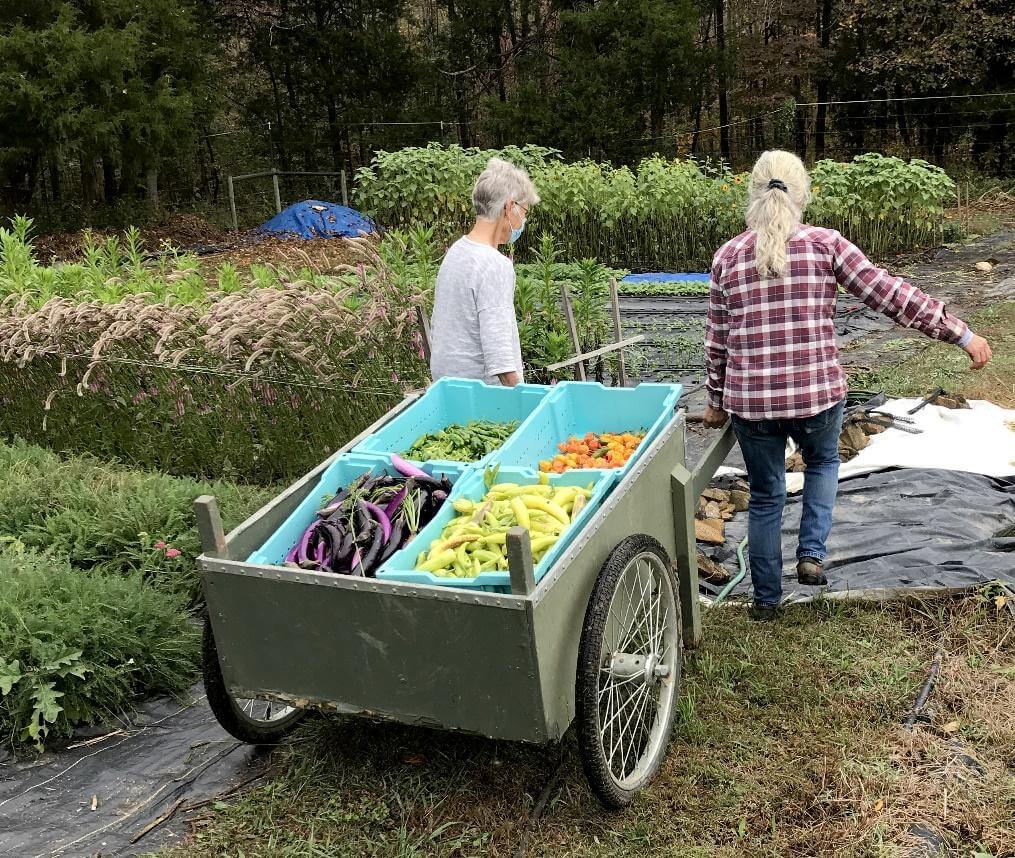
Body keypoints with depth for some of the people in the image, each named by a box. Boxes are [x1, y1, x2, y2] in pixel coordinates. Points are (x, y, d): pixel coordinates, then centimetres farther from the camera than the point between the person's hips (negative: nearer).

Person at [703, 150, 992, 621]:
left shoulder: (728, 256, 0)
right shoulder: (825, 244, -6)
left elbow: (716, 340, 5)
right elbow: (891, 295, -6)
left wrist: (716, 400, 17)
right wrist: (962, 335, 0)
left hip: (750, 400, 1)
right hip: (817, 393, -1)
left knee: (765, 495, 19)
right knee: (823, 461, 32)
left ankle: (766, 598, 30)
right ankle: (811, 553, 18)